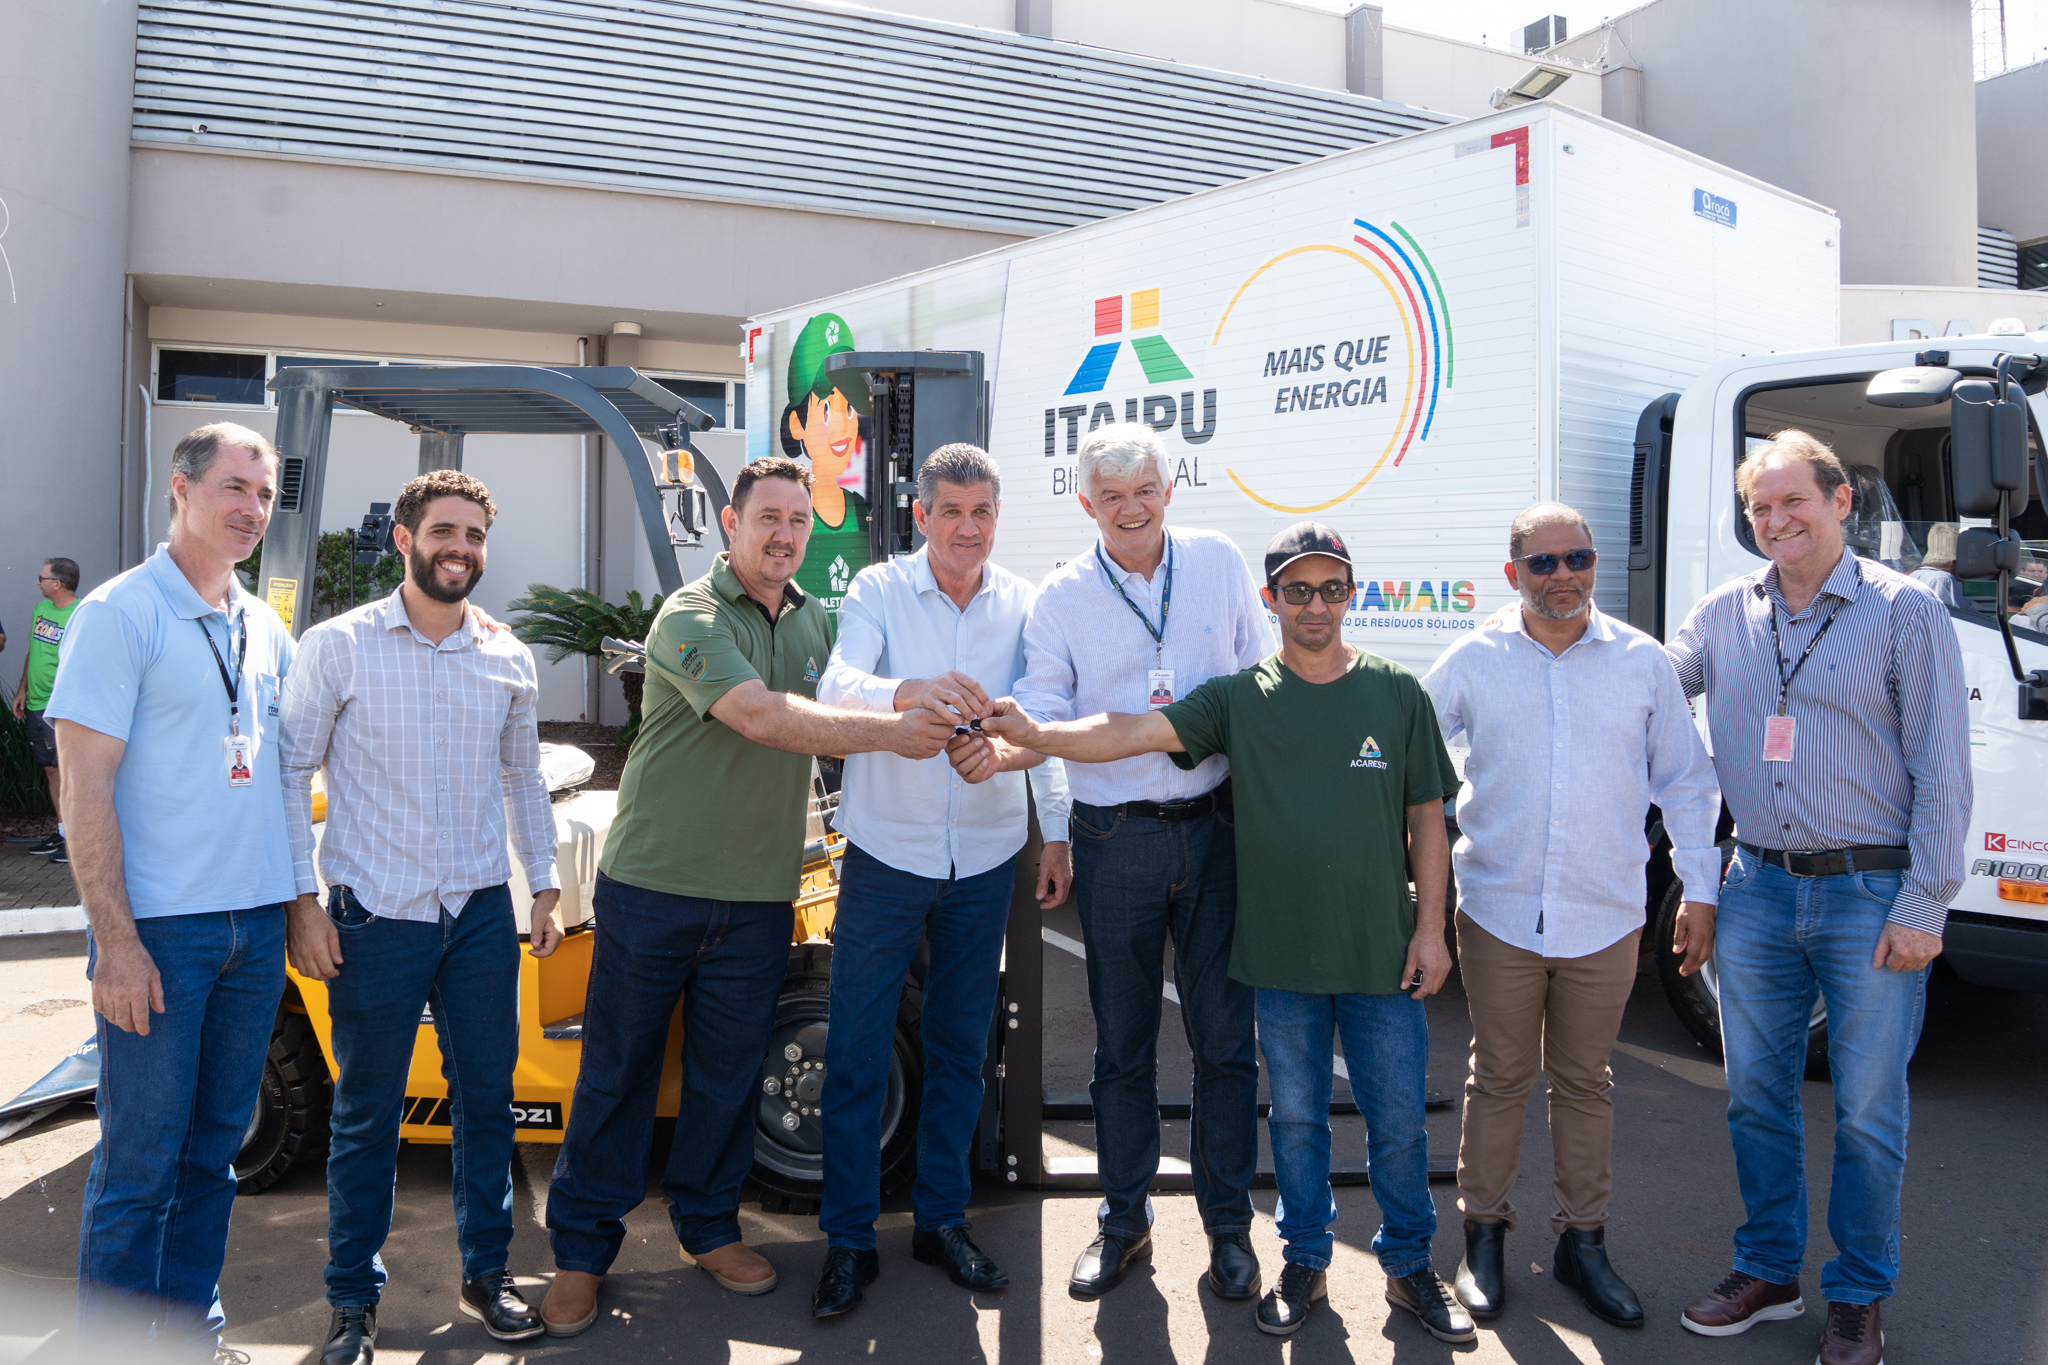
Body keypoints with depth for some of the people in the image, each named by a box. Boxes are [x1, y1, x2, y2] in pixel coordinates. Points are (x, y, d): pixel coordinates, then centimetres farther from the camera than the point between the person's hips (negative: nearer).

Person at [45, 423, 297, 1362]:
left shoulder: (265, 630, 12)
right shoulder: (120, 614, -8)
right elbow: (84, 790, -12)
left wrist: (296, 900, 13)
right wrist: (115, 940, -17)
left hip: (256, 924, 6)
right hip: (160, 929, -6)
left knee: (215, 1144, 15)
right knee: (141, 1159, 2)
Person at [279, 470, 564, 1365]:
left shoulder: (509, 660, 7)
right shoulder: (339, 647, -5)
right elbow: (290, 774, -4)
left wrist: (545, 887, 13)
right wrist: (303, 903, -9)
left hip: (482, 914, 4)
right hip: (375, 918, -3)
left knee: (487, 1096, 11)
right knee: (367, 1115, 6)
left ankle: (486, 1274, 28)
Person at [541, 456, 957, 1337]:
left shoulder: (814, 622, 10)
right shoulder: (689, 618, -12)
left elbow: (822, 727, 16)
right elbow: (761, 718, -26)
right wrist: (885, 731, -28)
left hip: (759, 897, 5)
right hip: (653, 885, -5)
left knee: (729, 1073, 14)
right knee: (616, 1071, 6)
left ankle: (707, 1225, 32)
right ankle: (582, 1249, 21)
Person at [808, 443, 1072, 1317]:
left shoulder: (1024, 604, 1)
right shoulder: (879, 591, -6)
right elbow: (836, 687, -22)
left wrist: (1056, 833, -5)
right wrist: (912, 694, -42)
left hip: (984, 859, 3)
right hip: (886, 852, -2)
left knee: (960, 1047, 13)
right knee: (857, 1052, 2)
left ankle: (942, 1219, 30)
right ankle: (849, 1239, 17)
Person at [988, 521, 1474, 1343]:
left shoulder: (1396, 693, 1)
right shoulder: (1240, 699, -1)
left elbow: (1425, 816, 4)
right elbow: (1137, 731, -14)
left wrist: (1429, 927, 0)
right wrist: (1038, 735, -29)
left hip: (1383, 954, 0)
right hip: (1282, 954, 0)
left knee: (1397, 1120, 9)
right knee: (1295, 1116, 14)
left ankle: (1410, 1267, 30)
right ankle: (1305, 1261, 32)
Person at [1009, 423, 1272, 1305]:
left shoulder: (1220, 563, 5)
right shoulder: (1061, 596, 0)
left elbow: (1260, 682, 12)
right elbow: (1042, 710, -9)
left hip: (1213, 827, 1)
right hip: (1115, 840, 0)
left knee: (1224, 1035, 7)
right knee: (1122, 1043, 10)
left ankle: (1227, 1223, 24)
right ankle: (1123, 1221, 27)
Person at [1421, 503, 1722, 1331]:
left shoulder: (1643, 662, 1)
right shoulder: (1472, 662, -2)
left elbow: (1685, 782, 8)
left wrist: (1700, 892, 5)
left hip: (1606, 920, 1)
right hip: (1499, 914, -1)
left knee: (1585, 1082, 13)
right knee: (1498, 1079, 10)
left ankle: (1582, 1240, 28)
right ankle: (1485, 1234, 25)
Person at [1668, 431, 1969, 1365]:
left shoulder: (1904, 612, -4)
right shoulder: (1727, 614, 7)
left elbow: (1941, 773, -6)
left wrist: (1923, 905, -10)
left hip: (1871, 894, -4)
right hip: (1759, 889, 4)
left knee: (1866, 1112, 6)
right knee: (1756, 1096, 13)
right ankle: (1768, 1271, 30)